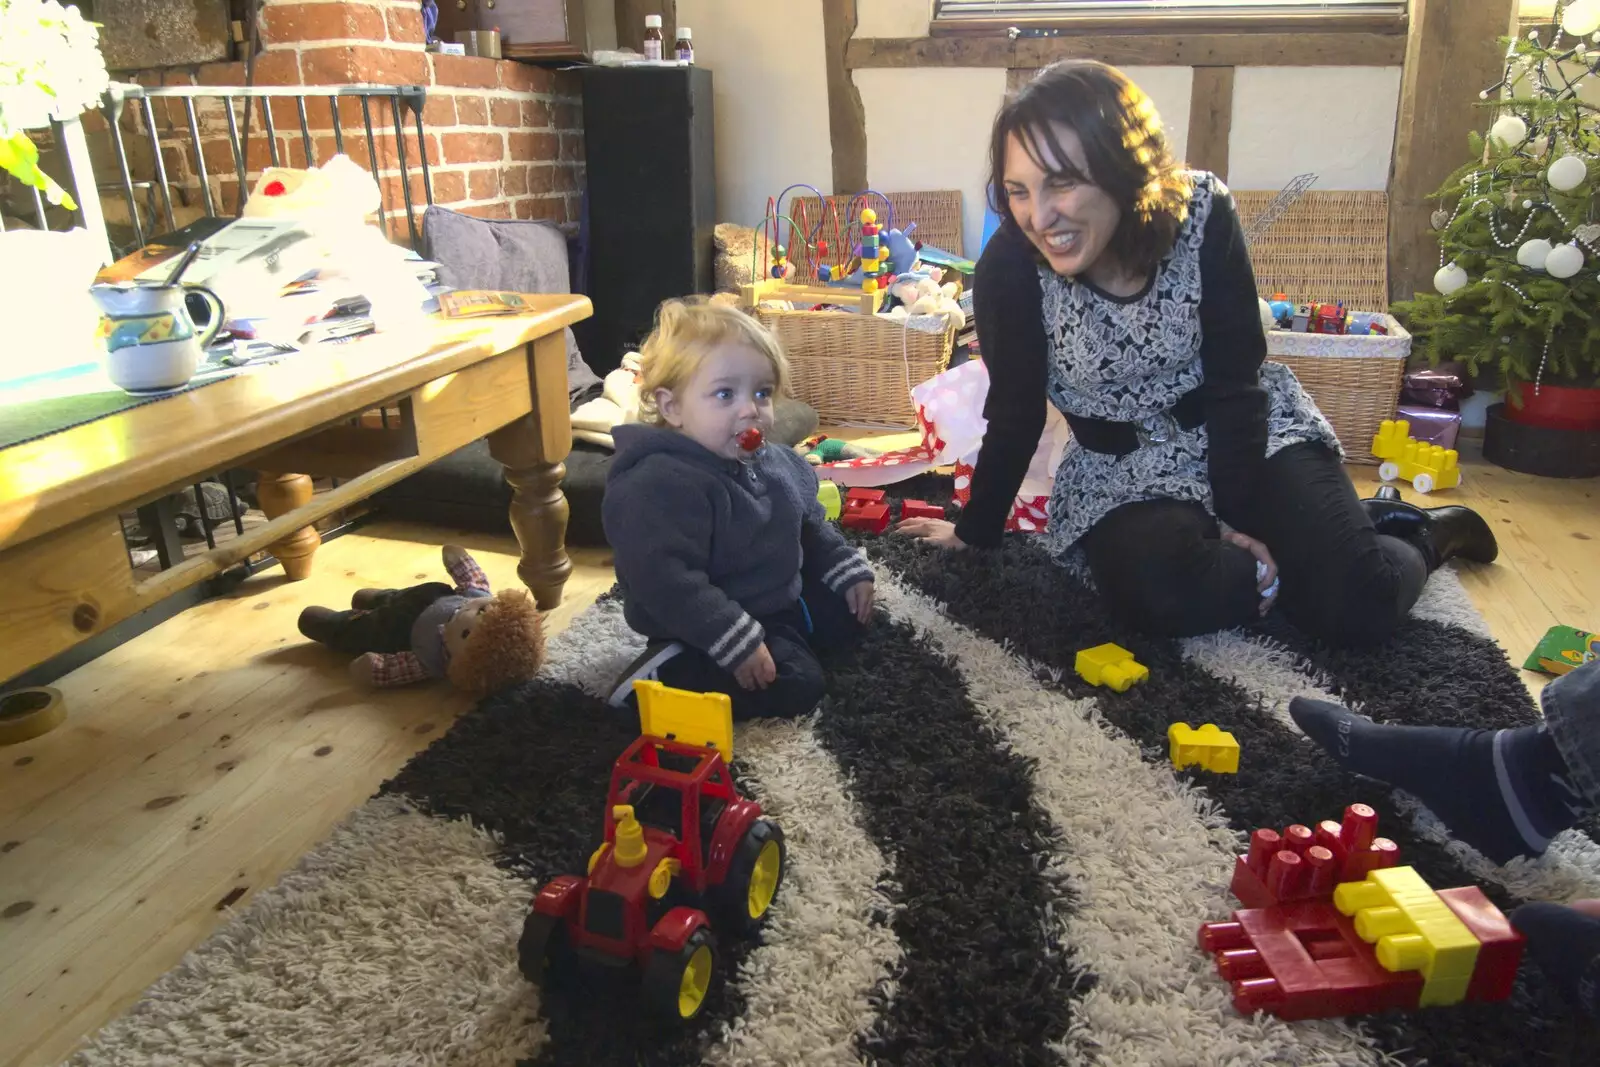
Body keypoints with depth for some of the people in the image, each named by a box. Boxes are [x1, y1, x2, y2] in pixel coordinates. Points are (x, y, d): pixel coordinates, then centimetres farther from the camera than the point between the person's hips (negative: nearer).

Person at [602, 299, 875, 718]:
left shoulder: (776, 462, 0)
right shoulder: (660, 487, -30)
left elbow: (811, 526, 17)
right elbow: (667, 584, -36)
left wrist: (848, 570, 10)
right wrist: (737, 642, -36)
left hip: (783, 598, 10)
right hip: (711, 628, -9)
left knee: (848, 614, 18)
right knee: (795, 686, -22)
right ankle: (666, 675, -13)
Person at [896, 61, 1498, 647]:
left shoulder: (1201, 215, -19)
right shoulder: (1009, 269, -21)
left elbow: (1235, 384, -13)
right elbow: (1014, 416, -9)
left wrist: (1241, 517, -15)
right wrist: (976, 531, 0)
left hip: (1251, 431, 0)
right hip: (1124, 467, 0)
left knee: (1358, 606, -16)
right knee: (1153, 594, -31)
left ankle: (1428, 535, 20)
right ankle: (1290, 549, 0)